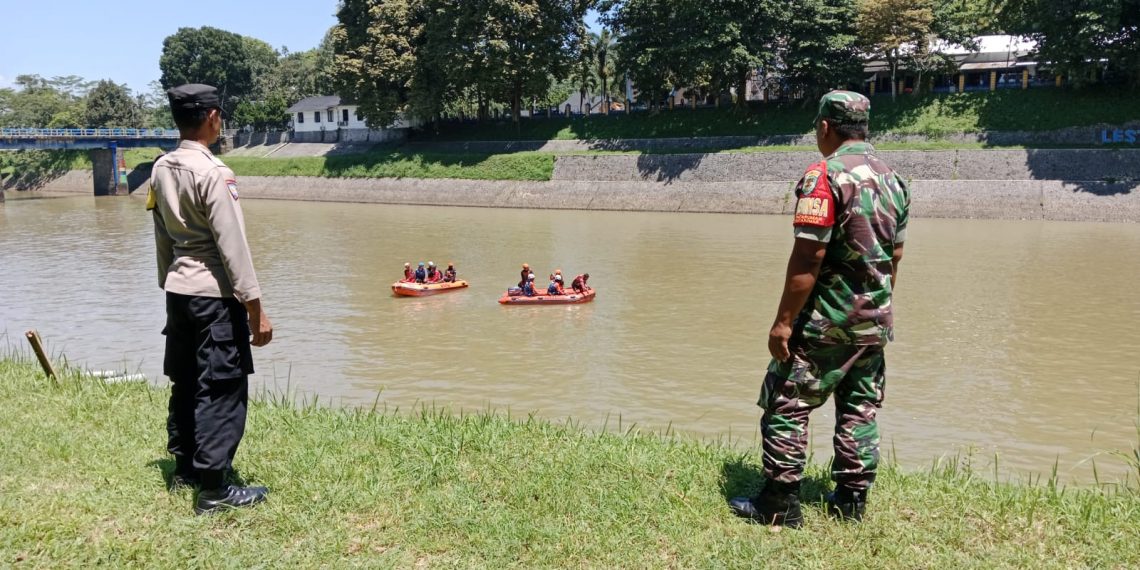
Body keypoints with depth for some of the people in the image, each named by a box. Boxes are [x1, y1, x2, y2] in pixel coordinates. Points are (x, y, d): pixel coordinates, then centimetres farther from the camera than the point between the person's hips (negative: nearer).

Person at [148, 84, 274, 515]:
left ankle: (184, 469, 29)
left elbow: (162, 239, 14)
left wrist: (169, 284, 23)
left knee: (185, 383, 17)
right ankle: (213, 489, 2)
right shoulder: (213, 173, -17)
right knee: (221, 390, -2)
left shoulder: (161, 170, 7)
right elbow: (233, 245, -19)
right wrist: (256, 307, -16)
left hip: (178, 291, 9)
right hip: (214, 294, -8)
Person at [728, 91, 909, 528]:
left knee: (787, 403, 1)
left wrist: (784, 321, -17)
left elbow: (809, 256, -21)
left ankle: (779, 504, 5)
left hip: (826, 319, -8)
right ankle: (851, 500, 21)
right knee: (860, 409, 14)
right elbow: (894, 256, 15)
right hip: (875, 322, 8)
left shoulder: (825, 174, -15)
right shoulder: (893, 179, 10)